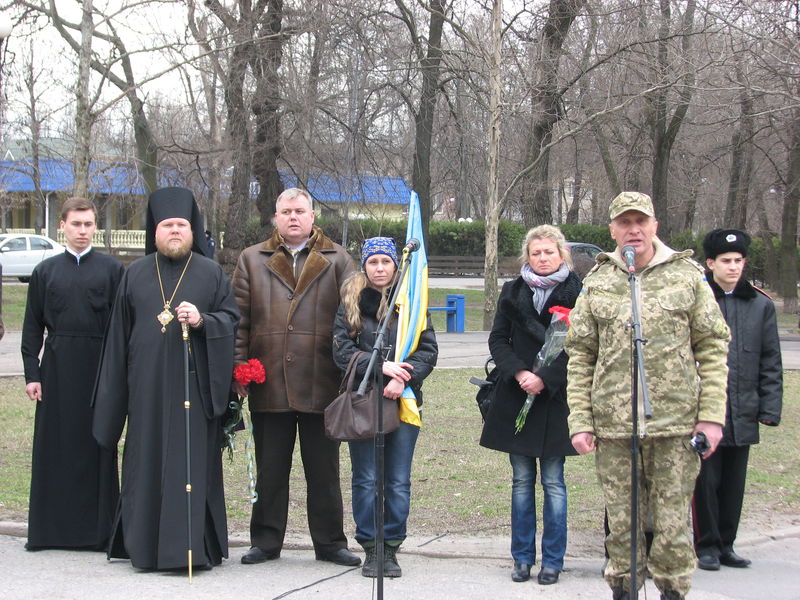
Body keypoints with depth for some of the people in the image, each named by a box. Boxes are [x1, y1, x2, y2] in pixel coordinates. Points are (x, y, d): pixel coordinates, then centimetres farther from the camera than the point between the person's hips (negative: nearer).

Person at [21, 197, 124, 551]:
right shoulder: (46, 271, 9)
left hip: (99, 366, -2)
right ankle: (50, 529, 11)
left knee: (97, 445, 1)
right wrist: (31, 373, 1)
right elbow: (32, 326, 9)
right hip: (56, 368, 2)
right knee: (54, 446, 4)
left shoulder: (112, 269, 4)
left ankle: (98, 530, 7)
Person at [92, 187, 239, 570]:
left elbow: (231, 319, 4)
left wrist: (203, 321, -16)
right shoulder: (136, 274, 12)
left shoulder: (211, 273, 7)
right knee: (146, 462, 3)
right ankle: (144, 544, 11)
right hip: (147, 385, 2)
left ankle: (191, 547, -3)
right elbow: (119, 334, 12)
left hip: (193, 384, -2)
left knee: (192, 463, -5)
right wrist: (114, 391, 9)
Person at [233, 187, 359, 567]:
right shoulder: (252, 260, 11)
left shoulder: (337, 261, 7)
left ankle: (330, 542, 16)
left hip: (320, 384, -1)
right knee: (270, 470, 8)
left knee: (323, 470, 7)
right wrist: (238, 370, -2)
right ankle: (266, 541, 18)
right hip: (269, 385, 1)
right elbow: (239, 320, 7)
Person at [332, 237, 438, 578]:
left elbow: (428, 350, 1)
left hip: (404, 400, 0)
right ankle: (370, 549, 11)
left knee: (399, 482, 2)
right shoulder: (350, 303, 6)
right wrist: (381, 366, -15)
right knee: (366, 480, 2)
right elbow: (342, 350, -3)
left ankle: (391, 549, 11)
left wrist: (403, 378, -15)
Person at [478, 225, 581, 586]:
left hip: (555, 399, -3)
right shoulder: (513, 292, 9)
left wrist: (545, 379, -16)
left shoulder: (576, 294, -2)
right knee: (522, 481, 7)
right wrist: (518, 372, -11)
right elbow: (498, 339, 6)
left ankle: (552, 560, 9)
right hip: (515, 398, 3)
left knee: (553, 482, 1)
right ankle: (523, 557, 15)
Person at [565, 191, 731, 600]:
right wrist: (580, 421, 2)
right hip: (612, 426, 1)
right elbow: (580, 357, 9)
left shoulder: (687, 277, 5)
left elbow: (713, 348, 4)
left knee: (672, 525, 0)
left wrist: (712, 415, -3)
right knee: (622, 524, 6)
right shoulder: (596, 285, 9)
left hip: (676, 424, -1)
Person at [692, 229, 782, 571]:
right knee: (706, 481, 0)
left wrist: (770, 408, 4)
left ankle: (725, 545, 21)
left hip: (743, 414, 3)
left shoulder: (761, 305, 9)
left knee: (734, 483, 10)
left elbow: (771, 362, 11)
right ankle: (707, 546, 13)